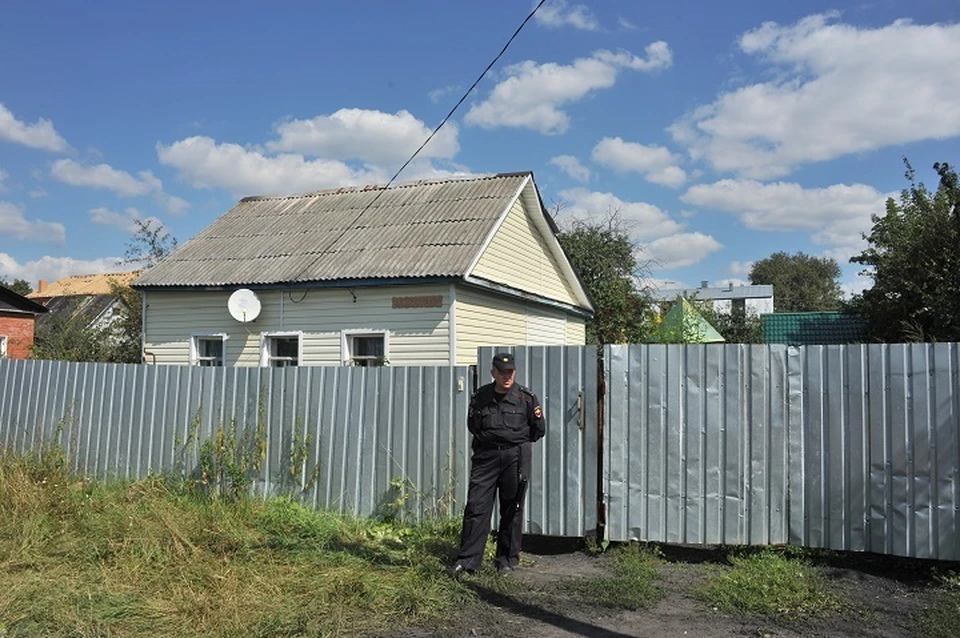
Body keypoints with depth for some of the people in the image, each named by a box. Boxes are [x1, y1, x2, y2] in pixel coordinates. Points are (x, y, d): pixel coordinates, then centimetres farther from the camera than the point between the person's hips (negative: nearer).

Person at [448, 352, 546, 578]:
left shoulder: (526, 398, -2)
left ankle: (507, 559, 18)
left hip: (515, 457, -1)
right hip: (485, 456, 1)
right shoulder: (479, 397, 2)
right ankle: (468, 559, 1)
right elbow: (472, 426, 18)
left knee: (511, 510, 6)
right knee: (476, 507, -4)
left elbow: (539, 429, 9)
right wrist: (487, 440, 11)